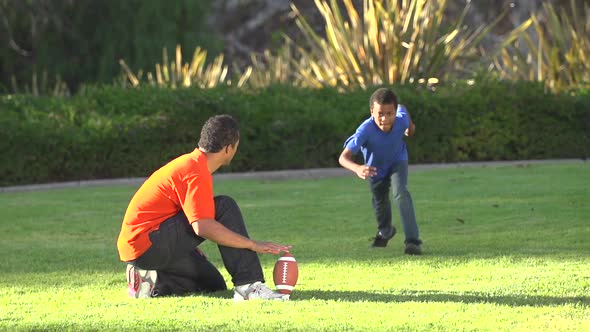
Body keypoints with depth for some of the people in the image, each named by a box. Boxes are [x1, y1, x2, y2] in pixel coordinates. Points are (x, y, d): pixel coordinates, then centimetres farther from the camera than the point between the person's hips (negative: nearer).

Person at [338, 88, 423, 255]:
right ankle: (385, 231, 54)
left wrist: (410, 125, 15)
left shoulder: (401, 121, -35)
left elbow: (403, 109, -8)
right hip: (375, 167, 0)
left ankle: (413, 240, -27)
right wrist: (357, 169, -70)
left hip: (397, 161, 0)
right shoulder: (366, 130, -44)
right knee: (380, 201, 21)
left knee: (401, 192, -26)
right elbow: (344, 157, -49)